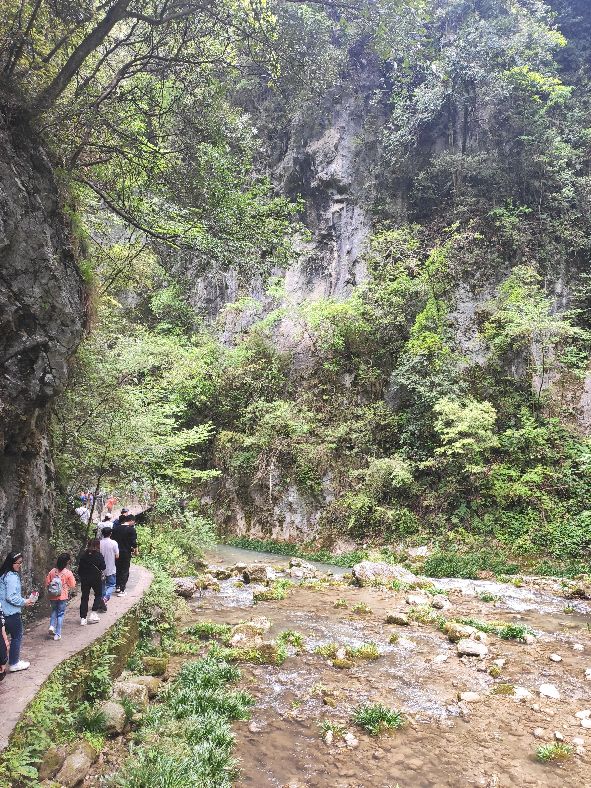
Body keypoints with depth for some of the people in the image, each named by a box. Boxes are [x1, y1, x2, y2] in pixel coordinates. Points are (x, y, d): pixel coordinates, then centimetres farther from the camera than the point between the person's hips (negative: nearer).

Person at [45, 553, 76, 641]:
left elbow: (47, 583, 2)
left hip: (53, 596, 3)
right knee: (60, 614, 8)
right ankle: (57, 634, 9)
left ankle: (52, 626, 9)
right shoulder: (68, 573, -13)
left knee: (54, 611, 27)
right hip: (63, 596, -3)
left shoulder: (52, 571, -4)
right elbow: (72, 585, -7)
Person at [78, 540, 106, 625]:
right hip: (96, 579, -3)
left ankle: (83, 618, 8)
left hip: (84, 579, 3)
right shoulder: (99, 556, -12)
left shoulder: (83, 555, -2)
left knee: (84, 597, 9)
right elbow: (103, 568, -8)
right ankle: (93, 614, 6)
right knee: (98, 595, 16)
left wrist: (81, 577, 14)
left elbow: (79, 568, 2)